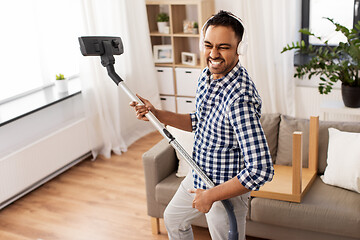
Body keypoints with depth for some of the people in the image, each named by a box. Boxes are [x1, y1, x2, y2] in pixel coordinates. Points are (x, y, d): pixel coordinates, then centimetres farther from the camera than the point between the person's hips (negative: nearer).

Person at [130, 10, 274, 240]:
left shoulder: (240, 98, -34)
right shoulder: (207, 76, -4)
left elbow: (261, 170, -37)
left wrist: (212, 195, -28)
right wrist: (158, 114, 1)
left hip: (227, 190, -9)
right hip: (198, 177, 9)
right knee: (173, 217, 30)